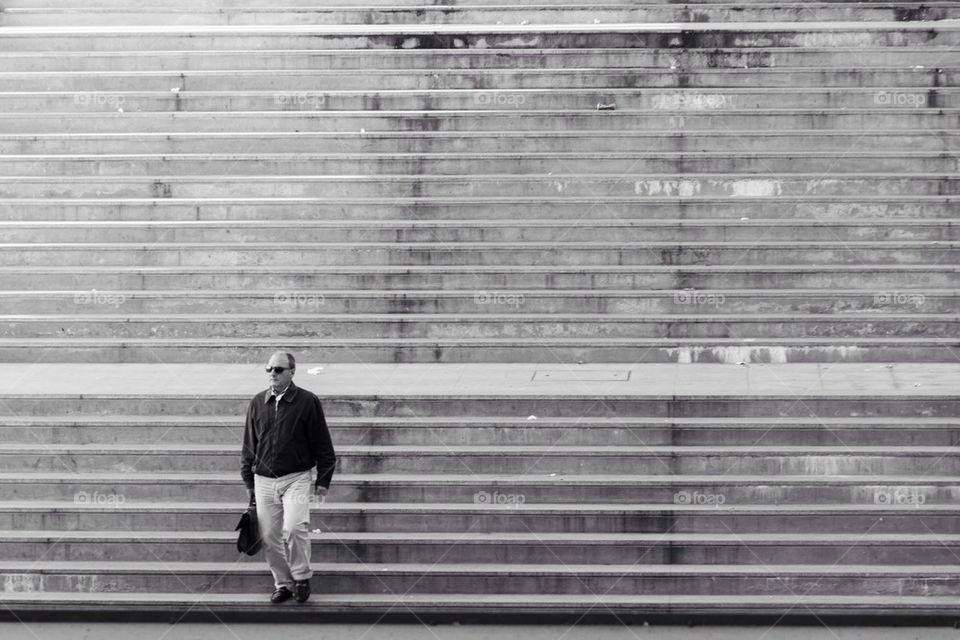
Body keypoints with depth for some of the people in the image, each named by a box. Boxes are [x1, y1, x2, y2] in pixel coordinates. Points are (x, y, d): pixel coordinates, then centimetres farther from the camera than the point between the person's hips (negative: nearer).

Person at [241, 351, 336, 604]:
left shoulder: (307, 402, -3)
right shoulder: (257, 403, 7)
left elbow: (323, 445, 0)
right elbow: (248, 446, 15)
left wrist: (323, 481, -2)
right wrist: (249, 482, 13)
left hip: (296, 478, -4)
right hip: (264, 481, 4)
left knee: (293, 528, -22)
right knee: (270, 537, 4)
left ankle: (301, 577, -1)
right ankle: (283, 584, 20)